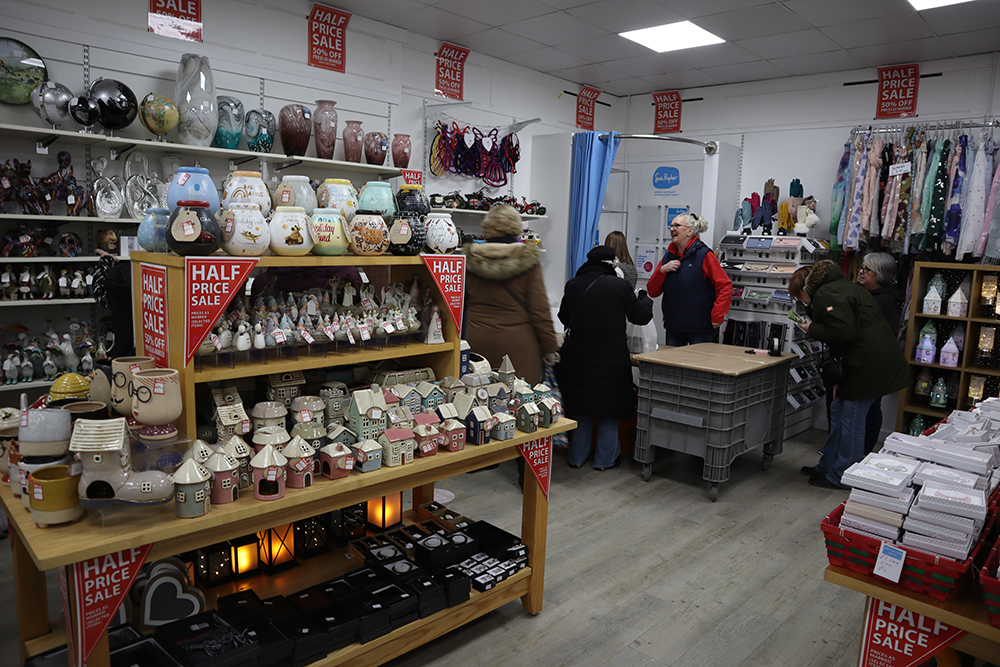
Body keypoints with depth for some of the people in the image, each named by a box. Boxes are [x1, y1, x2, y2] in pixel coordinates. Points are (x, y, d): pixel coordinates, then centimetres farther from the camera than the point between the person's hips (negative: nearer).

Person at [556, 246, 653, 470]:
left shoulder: (573, 285, 0)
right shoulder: (618, 285, -10)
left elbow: (563, 317, 13)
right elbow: (641, 316, -1)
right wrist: (645, 298, 19)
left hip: (577, 355, 3)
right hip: (611, 357, -3)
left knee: (581, 406, 15)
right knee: (610, 408, 11)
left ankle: (577, 457, 24)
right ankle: (605, 459, 19)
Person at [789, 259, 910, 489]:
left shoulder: (827, 294, -16)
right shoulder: (838, 287, 18)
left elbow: (843, 332, -25)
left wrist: (812, 329, -11)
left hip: (868, 365, -11)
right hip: (870, 362, 11)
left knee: (851, 420, -1)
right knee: (838, 411, 17)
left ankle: (842, 477, 11)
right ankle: (827, 466, 28)